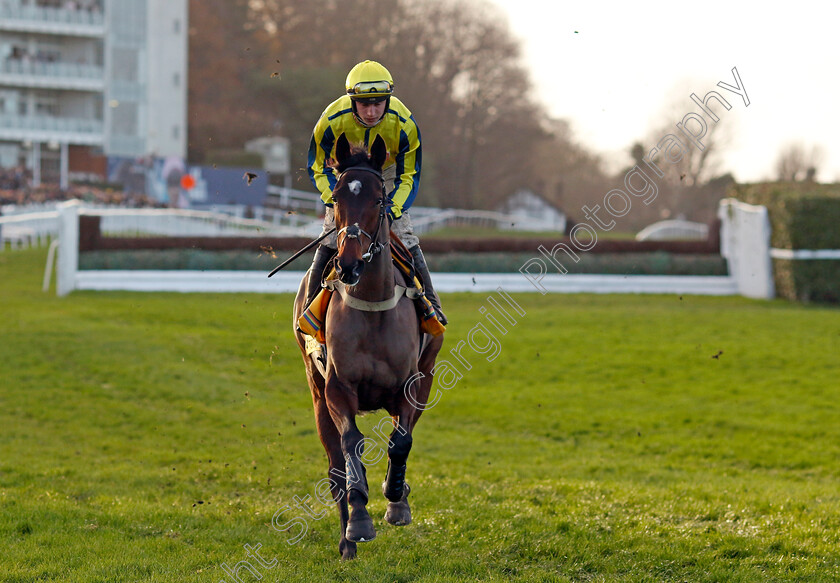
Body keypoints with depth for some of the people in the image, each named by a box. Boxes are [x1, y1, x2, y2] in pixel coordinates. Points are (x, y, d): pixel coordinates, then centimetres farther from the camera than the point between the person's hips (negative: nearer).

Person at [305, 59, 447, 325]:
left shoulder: (404, 125, -31)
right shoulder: (331, 121, -32)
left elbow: (409, 177, -20)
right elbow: (318, 168, -17)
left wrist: (393, 209, -36)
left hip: (387, 174, 0)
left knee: (404, 237, -10)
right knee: (331, 239, -11)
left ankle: (430, 304, 3)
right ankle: (312, 304, 3)